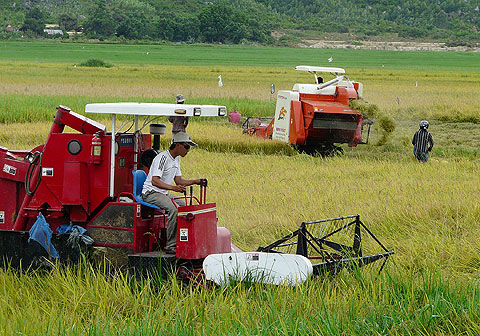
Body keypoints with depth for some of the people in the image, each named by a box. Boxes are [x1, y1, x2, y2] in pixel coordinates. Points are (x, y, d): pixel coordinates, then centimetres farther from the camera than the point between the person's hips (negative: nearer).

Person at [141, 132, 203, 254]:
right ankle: (170, 246, -28)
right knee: (174, 209, -30)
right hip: (151, 193, -10)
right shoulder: (163, 157, -19)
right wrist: (173, 188, -39)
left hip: (164, 193, 10)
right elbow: (154, 181, -28)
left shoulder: (176, 159, 12)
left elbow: (178, 180, 17)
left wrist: (195, 181, 1)